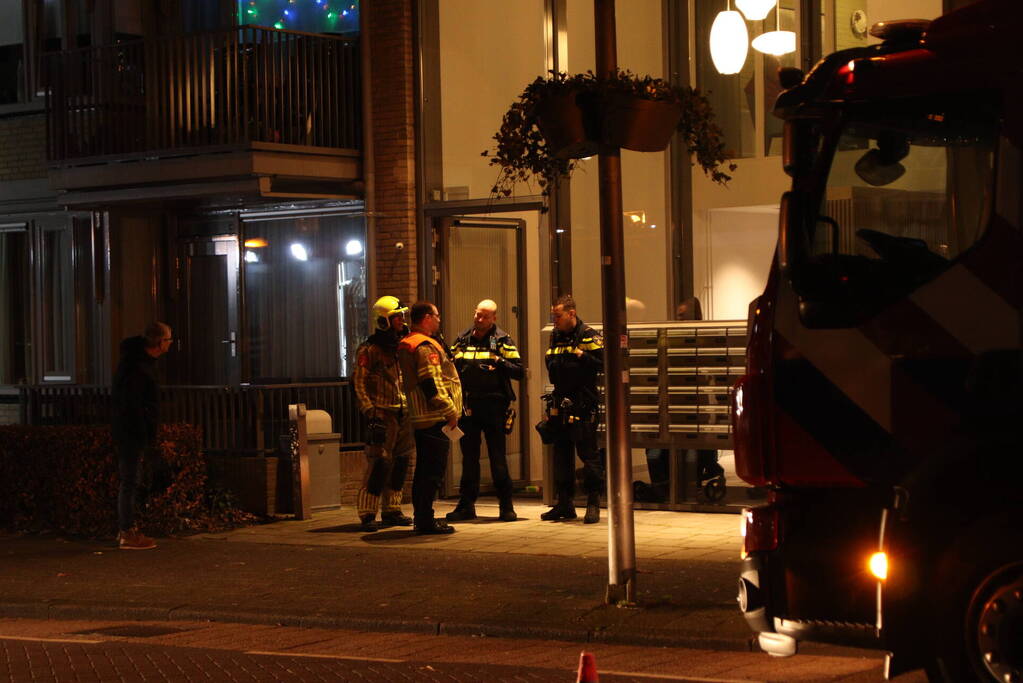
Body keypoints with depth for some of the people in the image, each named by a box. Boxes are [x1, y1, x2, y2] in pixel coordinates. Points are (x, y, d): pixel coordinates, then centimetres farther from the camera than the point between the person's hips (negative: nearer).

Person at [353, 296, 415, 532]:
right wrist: (371, 413, -18)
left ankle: (391, 511, 19)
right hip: (383, 415, -7)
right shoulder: (369, 350, -8)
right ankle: (367, 514, -6)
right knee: (379, 464, -11)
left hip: (404, 414, 7)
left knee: (400, 463, 10)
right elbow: (360, 385, -10)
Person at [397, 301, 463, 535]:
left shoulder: (406, 345, 17)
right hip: (434, 419, -10)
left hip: (419, 418, 10)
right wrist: (450, 411, -16)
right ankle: (425, 520, -8)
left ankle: (421, 517, 22)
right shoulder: (426, 346, -15)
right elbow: (432, 385, -22)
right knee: (433, 470, -8)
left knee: (424, 469, 16)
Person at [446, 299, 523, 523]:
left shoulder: (502, 341, 0)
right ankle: (466, 506, 15)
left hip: (493, 406, -4)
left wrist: (500, 363, -22)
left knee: (498, 457, -3)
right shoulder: (462, 341, 12)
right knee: (469, 458, 9)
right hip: (468, 407, 4)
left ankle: (506, 506, 4)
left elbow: (518, 371, -5)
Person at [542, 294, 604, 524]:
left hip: (583, 405, -7)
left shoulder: (588, 335, -7)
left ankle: (593, 503, -1)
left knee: (588, 453, -6)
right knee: (562, 454, 10)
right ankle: (564, 503, 17)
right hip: (561, 404, 7)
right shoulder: (556, 336, 15)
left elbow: (602, 363, -15)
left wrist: (581, 355, -23)